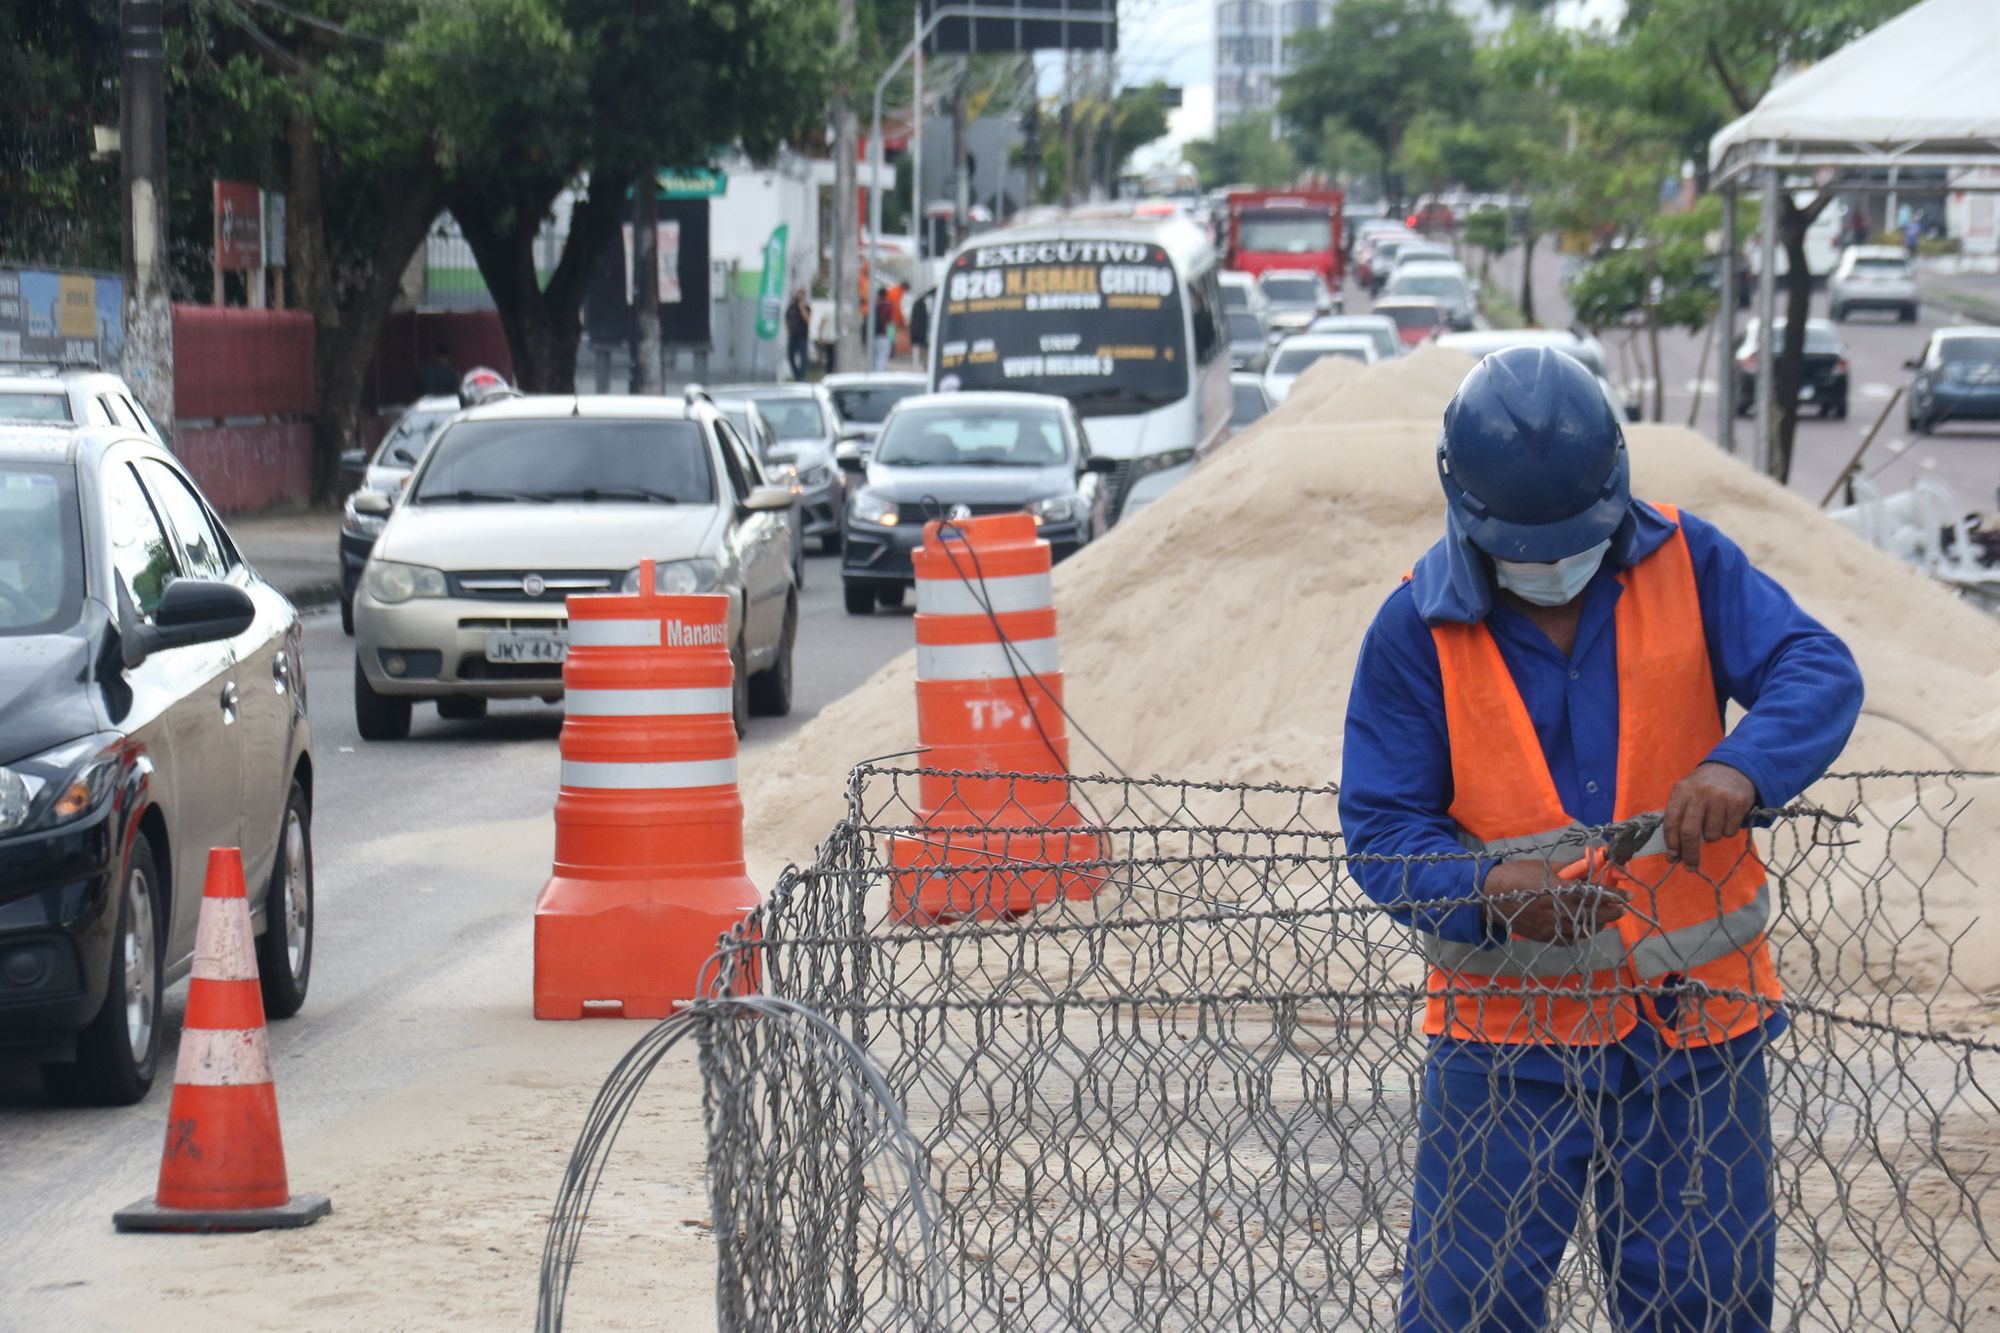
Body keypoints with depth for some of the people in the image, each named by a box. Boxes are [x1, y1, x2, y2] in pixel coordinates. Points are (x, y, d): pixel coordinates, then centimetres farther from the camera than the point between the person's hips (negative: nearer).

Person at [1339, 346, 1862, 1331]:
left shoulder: (1687, 564, -3)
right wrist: (1492, 891, -27)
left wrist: (1742, 769, -33)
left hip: (1694, 1019, 2)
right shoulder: (1416, 629, -7)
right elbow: (1382, 828, -7)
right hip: (1506, 1024, -1)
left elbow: (1818, 672, -12)